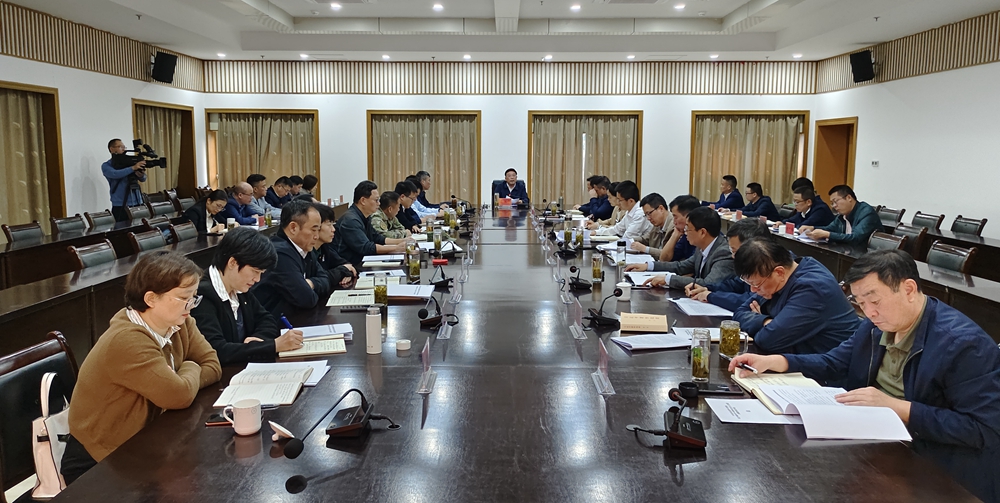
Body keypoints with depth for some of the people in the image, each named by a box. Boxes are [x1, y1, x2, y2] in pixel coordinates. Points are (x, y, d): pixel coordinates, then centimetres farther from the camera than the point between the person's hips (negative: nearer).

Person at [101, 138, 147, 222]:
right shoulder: (106, 165, 3)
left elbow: (143, 179, 7)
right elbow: (115, 174, -19)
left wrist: (141, 175, -16)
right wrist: (133, 168, -27)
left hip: (138, 203, 4)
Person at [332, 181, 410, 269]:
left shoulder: (363, 217, 11)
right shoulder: (351, 220, -19)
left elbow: (377, 238, 17)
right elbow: (366, 248, -25)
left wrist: (402, 241, 5)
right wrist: (397, 248, -23)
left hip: (361, 263, 9)